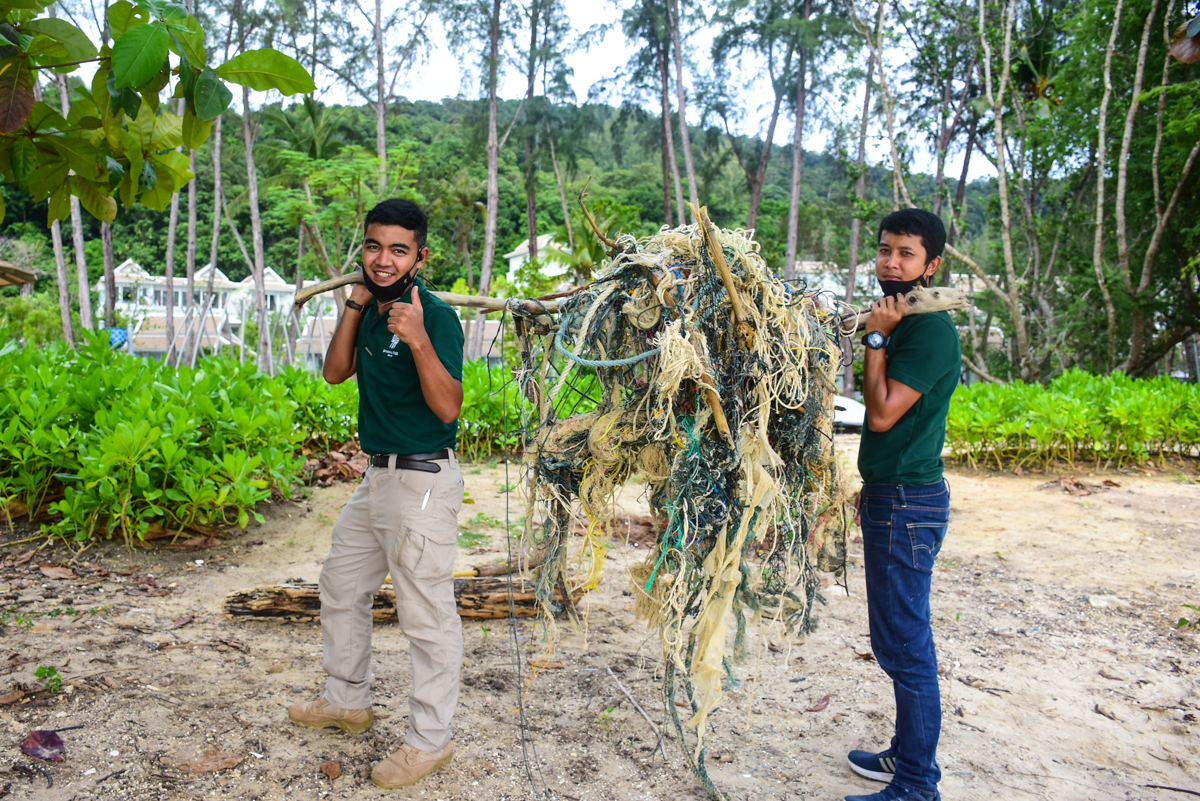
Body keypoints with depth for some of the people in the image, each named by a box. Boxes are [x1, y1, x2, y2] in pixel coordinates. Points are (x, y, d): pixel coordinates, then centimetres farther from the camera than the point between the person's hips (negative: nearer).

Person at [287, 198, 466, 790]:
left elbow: (448, 408, -23)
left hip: (423, 481, -9)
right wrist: (354, 304, -3)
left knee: (427, 616, 1)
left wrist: (420, 341, -36)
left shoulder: (436, 316, -17)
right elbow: (334, 373, 5)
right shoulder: (373, 308, 8)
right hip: (378, 476, 9)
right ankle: (348, 701, 43)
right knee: (341, 586, 23)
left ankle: (430, 741, 18)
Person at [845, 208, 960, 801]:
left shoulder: (932, 329, -16)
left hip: (909, 504, -10)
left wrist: (876, 337, -15)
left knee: (905, 645, -3)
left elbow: (882, 414, -21)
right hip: (889, 496, 10)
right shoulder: (904, 324, 15)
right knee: (897, 639, 18)